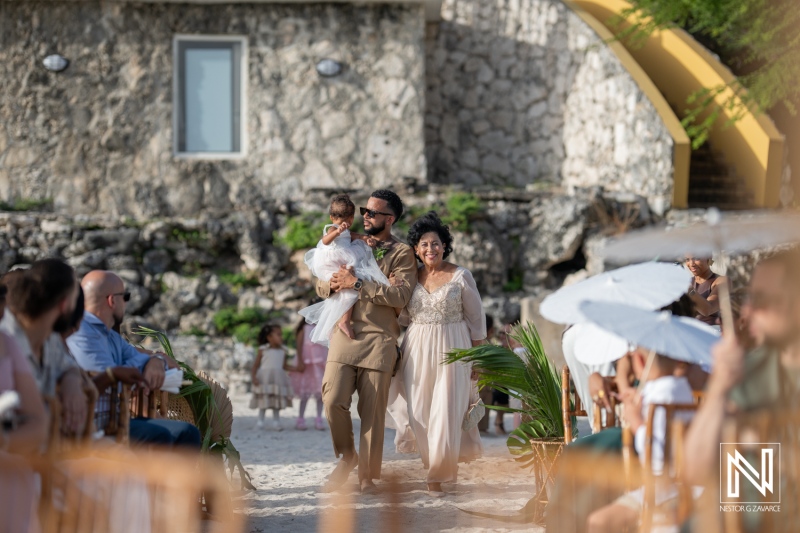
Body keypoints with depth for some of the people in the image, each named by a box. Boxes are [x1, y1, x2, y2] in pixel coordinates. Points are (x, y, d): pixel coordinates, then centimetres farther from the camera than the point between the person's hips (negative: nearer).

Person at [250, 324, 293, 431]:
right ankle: (260, 421, 7)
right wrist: (254, 377, -14)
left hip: (278, 379, 3)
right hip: (264, 379, -3)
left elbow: (284, 366, 10)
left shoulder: (283, 351, 4)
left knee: (277, 403, 6)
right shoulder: (263, 350, -6)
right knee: (264, 401, -1)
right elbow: (256, 365, -4)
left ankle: (276, 422, 13)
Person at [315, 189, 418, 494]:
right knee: (333, 400, -10)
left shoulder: (402, 254, 3)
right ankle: (347, 456, 13)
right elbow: (321, 286, 18)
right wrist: (334, 284, -6)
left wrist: (357, 284, -15)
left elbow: (400, 295, -13)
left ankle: (367, 477, 8)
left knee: (372, 411, -1)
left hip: (378, 340, -4)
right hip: (343, 335, 4)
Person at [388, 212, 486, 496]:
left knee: (446, 411, -6)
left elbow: (476, 318, 2)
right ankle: (436, 461, 22)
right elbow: (402, 316, 15)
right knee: (419, 413, 0)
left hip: (451, 351, -3)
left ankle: (438, 474, 6)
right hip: (417, 352, 3)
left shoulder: (460, 276, -2)